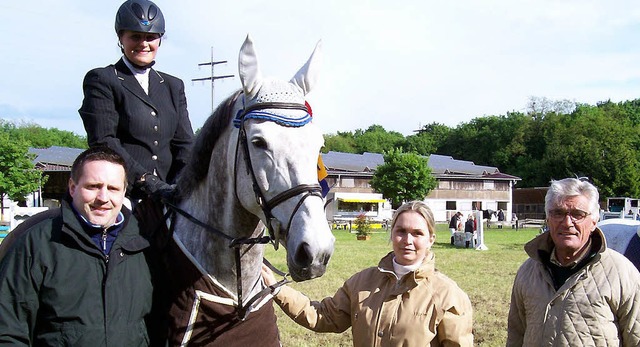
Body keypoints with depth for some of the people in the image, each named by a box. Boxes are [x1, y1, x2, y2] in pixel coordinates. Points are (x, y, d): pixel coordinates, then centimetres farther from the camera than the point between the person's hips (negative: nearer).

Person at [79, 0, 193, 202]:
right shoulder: (101, 80, 5)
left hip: (166, 192, 4)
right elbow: (103, 141, -6)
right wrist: (147, 181, -15)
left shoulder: (173, 86, 20)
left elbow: (184, 143, 13)